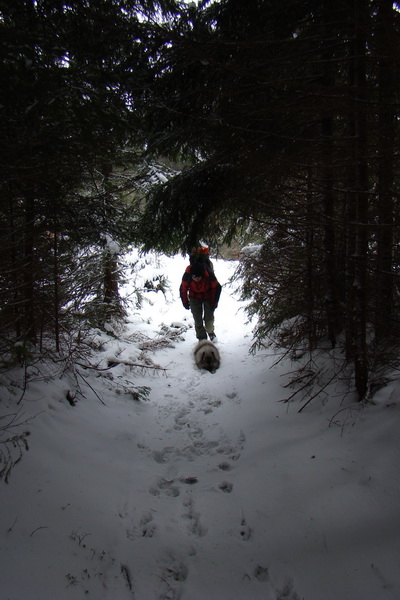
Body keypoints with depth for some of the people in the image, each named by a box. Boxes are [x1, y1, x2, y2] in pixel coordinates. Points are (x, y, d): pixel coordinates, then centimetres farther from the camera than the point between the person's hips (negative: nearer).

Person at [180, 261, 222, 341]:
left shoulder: (209, 275, -32)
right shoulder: (187, 275, -29)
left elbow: (217, 288, -15)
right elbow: (183, 289, -9)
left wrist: (214, 303, -11)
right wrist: (185, 302, -1)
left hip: (208, 297, -1)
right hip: (194, 298, 1)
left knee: (209, 317, -5)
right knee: (198, 320, -3)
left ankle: (210, 331, 27)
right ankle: (202, 339, 12)